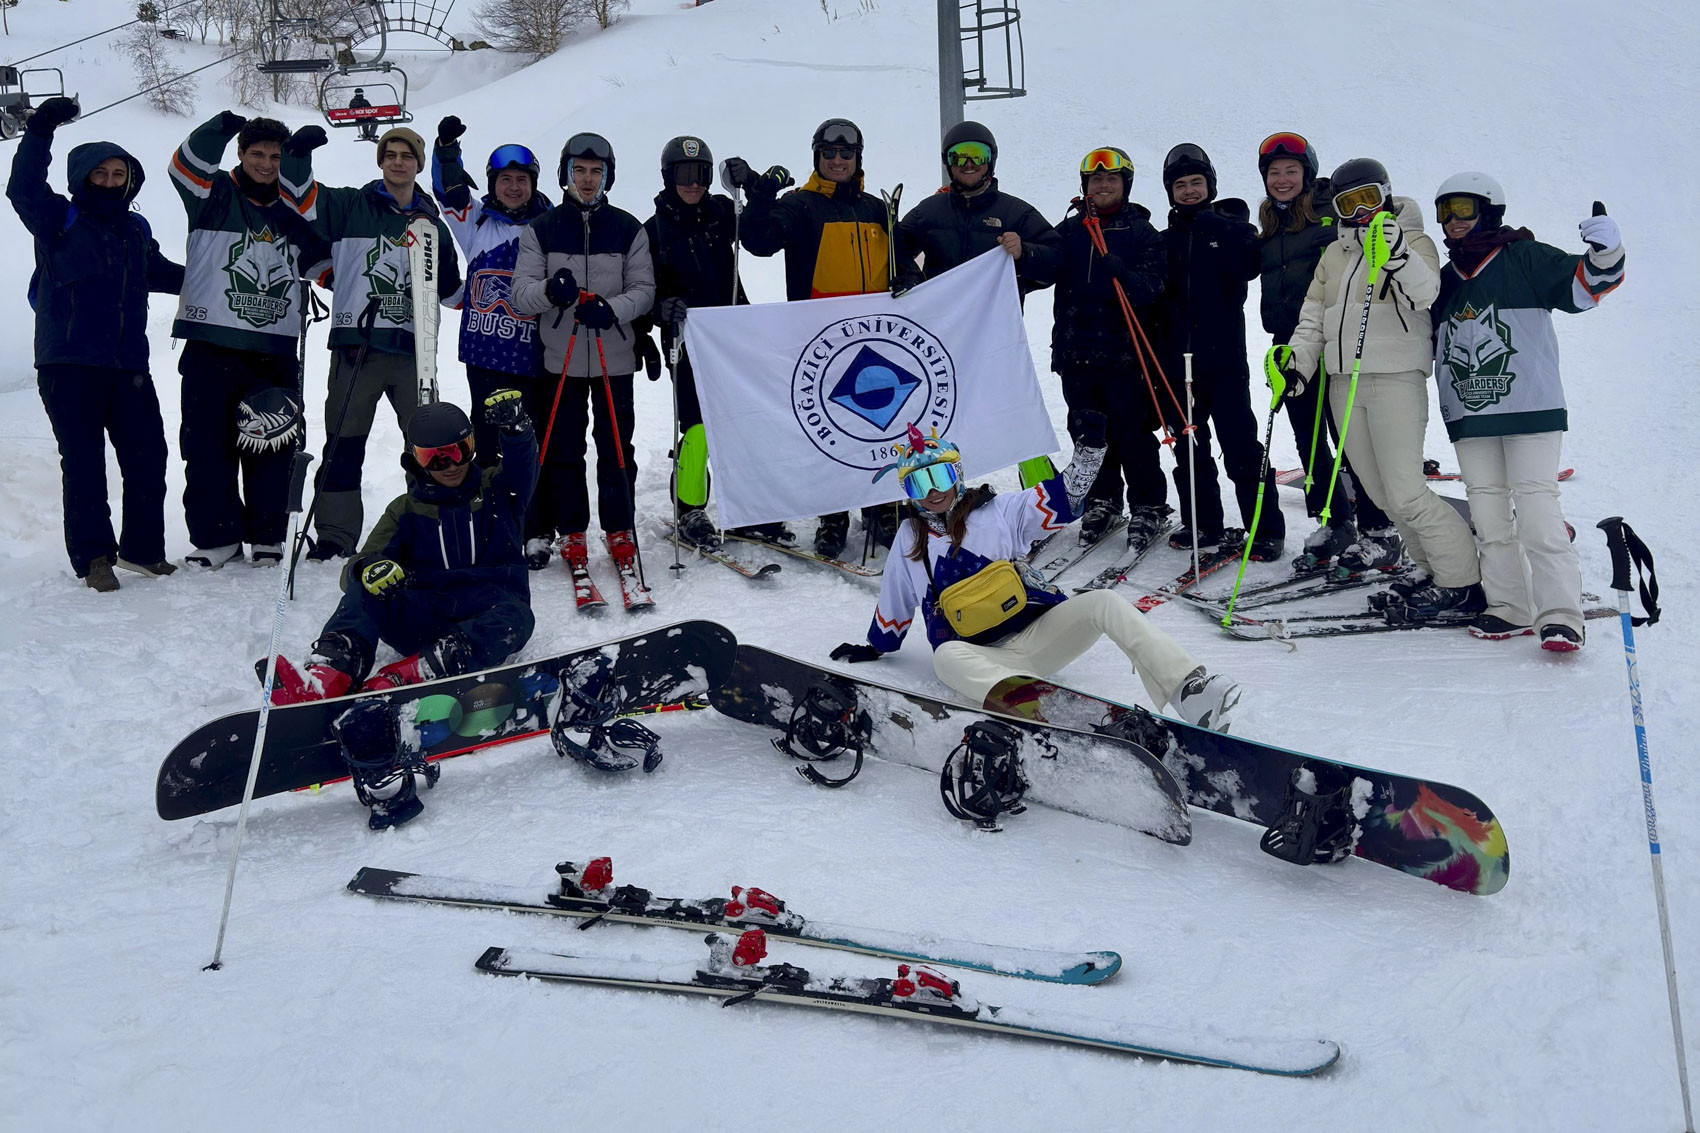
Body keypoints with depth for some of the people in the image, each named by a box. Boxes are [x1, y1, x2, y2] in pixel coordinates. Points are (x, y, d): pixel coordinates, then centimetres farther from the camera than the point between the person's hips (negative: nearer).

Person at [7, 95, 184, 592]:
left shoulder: (136, 230, 16)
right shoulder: (60, 221, 2)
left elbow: (160, 273, 31)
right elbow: (23, 189, -16)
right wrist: (39, 131, -24)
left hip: (129, 365, 5)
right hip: (69, 365, -5)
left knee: (148, 458, 5)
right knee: (83, 462, -3)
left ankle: (142, 548, 18)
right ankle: (92, 556, 1)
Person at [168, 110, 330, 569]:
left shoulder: (295, 207, 14)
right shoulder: (214, 195, 5)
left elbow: (320, 258, 19)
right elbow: (186, 166, -11)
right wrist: (221, 127, -23)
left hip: (274, 353, 2)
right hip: (211, 347, -2)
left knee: (272, 445, 1)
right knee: (208, 446, 0)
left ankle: (267, 535, 13)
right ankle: (216, 536, 10)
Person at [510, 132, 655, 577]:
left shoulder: (628, 229, 5)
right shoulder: (540, 230, 5)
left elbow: (644, 290, 3)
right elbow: (521, 293, 0)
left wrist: (612, 309, -17)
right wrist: (549, 291, -22)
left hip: (615, 358, 0)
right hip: (560, 358, 0)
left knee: (616, 448, 3)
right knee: (564, 449, 3)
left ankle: (619, 530, 14)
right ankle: (571, 532, 14)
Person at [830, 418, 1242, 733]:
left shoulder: (997, 511, 11)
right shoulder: (909, 540, 17)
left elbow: (1063, 497, 3)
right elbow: (894, 606, 32)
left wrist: (1088, 450, -10)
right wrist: (874, 647, 41)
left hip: (1039, 632, 1)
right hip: (983, 657, 0)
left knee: (1105, 602, -26)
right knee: (947, 656, -37)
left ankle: (1190, 690, -41)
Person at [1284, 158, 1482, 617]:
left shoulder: (1414, 242, 0)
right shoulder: (1334, 255, 19)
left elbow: (1424, 294, -20)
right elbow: (1313, 317, 19)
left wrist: (1399, 255, -38)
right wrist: (1298, 362, 3)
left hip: (1395, 377, -7)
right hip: (1344, 383, 7)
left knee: (1405, 492, -13)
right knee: (1381, 491, 8)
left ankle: (1462, 581, -2)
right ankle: (1432, 567, 20)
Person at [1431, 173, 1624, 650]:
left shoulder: (1524, 257, 1)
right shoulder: (1444, 280, 18)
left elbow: (1580, 284, -11)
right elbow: (1428, 340, 29)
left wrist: (1604, 256, -29)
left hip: (1530, 409, -6)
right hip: (1469, 414, 6)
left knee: (1535, 504, -12)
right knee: (1488, 511, 5)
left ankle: (1560, 614, -11)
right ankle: (1509, 608, 12)